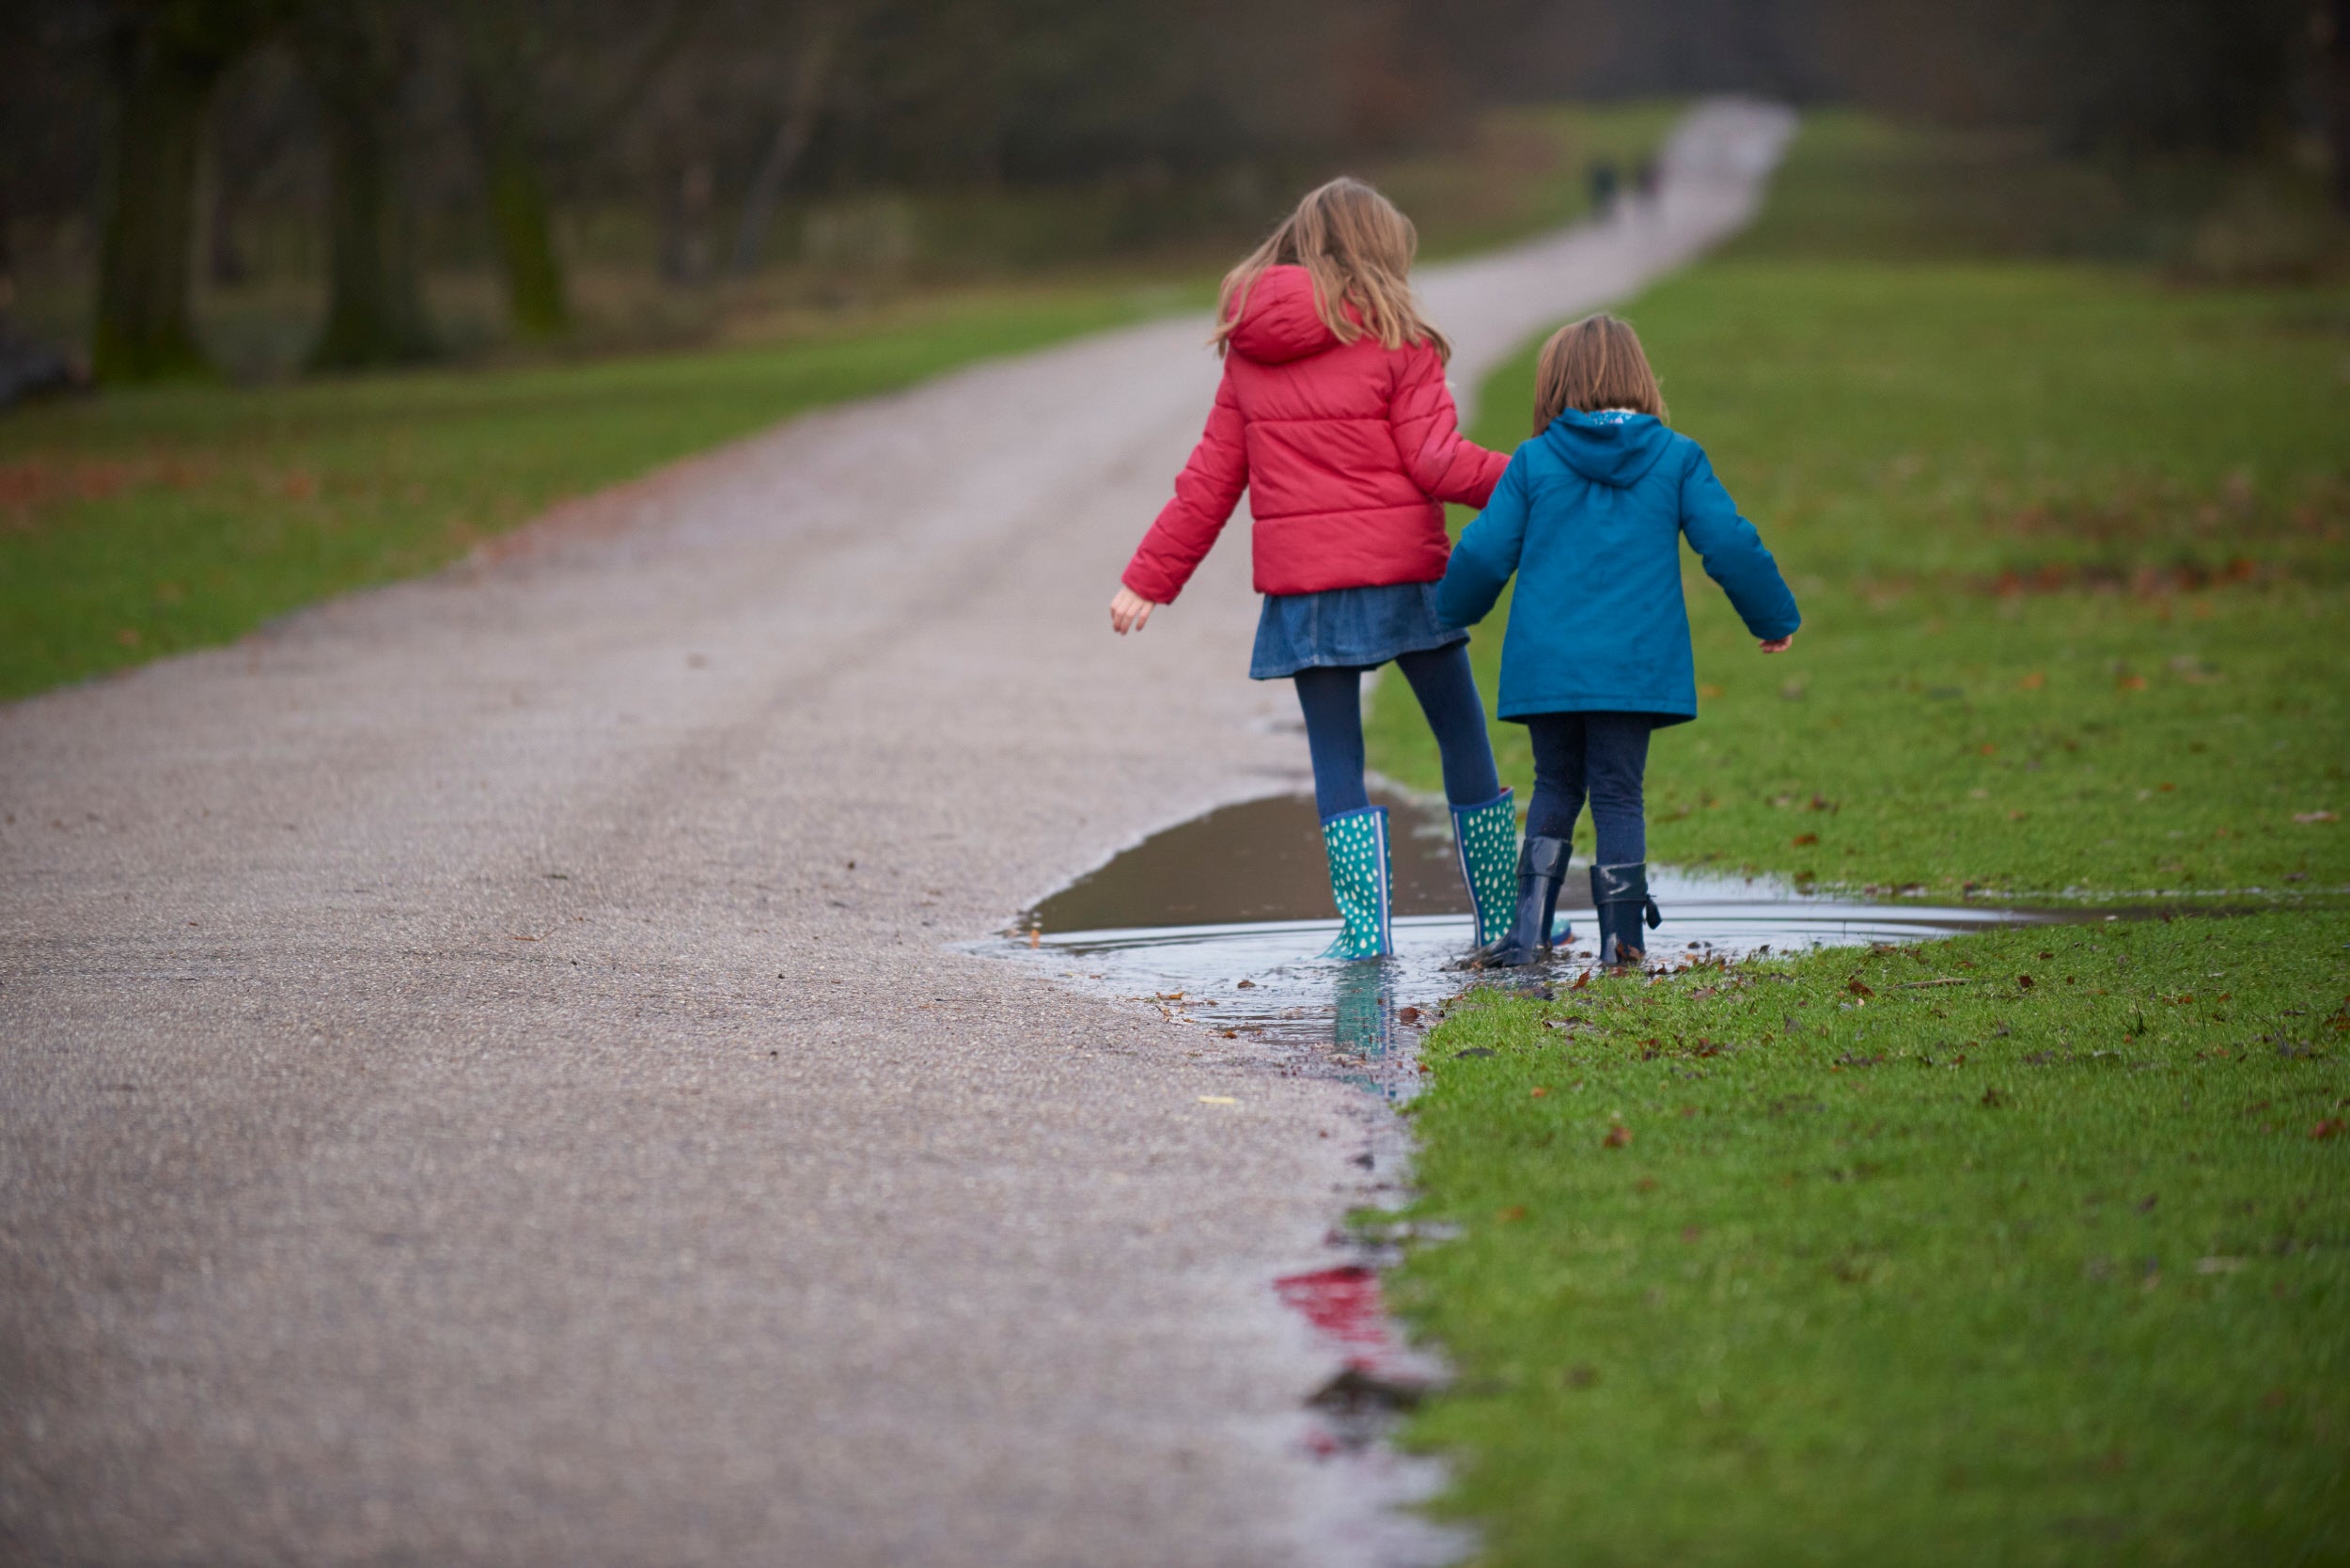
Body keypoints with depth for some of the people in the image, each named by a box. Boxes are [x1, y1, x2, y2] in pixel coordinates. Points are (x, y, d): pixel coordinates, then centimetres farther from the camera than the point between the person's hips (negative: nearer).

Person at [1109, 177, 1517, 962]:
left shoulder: (1250, 352, 8)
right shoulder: (1393, 338, -5)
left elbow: (1211, 478, 9)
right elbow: (1437, 461, -10)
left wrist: (1149, 577, 14)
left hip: (1300, 583, 3)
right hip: (1401, 571, -3)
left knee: (1335, 757, 8)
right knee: (1463, 738, 10)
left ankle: (1364, 926, 1)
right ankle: (1501, 917, 14)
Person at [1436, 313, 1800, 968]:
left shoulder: (1534, 461, 1)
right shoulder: (1677, 459, 1)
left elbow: (1485, 552, 3)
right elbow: (1731, 545, 1)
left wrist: (1454, 612, 23)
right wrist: (1774, 618, 15)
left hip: (1547, 664, 1)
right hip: (1635, 666, -1)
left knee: (1556, 786, 15)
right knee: (1617, 793, 5)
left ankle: (1530, 924, 6)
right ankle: (1623, 933, -2)